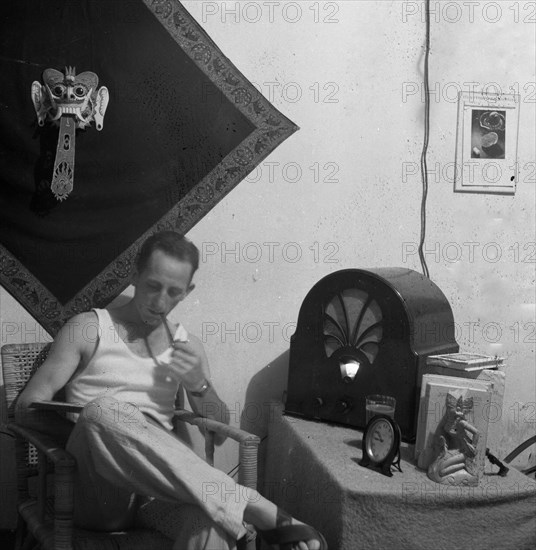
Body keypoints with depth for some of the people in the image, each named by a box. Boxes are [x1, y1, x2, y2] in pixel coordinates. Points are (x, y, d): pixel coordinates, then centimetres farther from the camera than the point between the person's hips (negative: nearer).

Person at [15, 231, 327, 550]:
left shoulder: (188, 347, 18)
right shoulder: (89, 329, 8)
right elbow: (27, 407, 2)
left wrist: (198, 385, -4)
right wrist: (92, 434, -15)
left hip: (160, 484, 1)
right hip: (98, 491, -1)